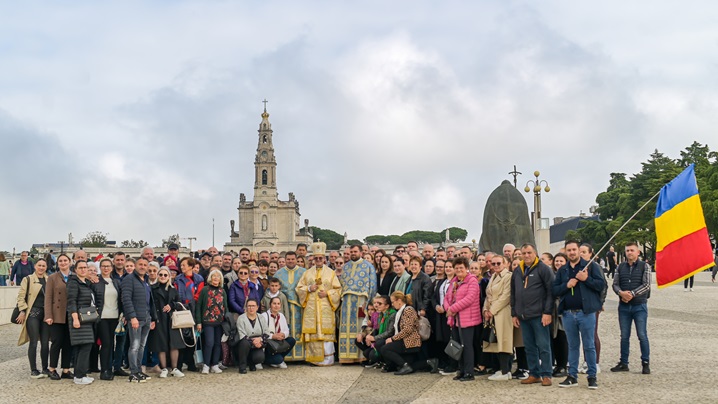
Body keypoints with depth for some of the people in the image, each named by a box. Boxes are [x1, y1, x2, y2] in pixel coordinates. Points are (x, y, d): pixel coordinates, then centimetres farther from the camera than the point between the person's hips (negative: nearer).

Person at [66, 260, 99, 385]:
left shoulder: (88, 283, 19)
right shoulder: (74, 282, -7)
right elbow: (71, 302, -15)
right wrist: (75, 318, -22)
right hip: (80, 318, -9)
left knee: (82, 347, 9)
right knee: (85, 345, -13)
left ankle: (80, 374, 13)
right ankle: (79, 376, -10)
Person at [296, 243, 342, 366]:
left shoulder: (331, 273, 9)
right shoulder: (307, 273, 14)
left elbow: (338, 290, 7)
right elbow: (299, 288, 13)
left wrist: (327, 293, -9)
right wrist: (308, 289, -5)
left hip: (325, 308, -2)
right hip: (311, 308, 2)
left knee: (326, 332, -7)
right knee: (312, 332, -4)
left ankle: (327, 359, -2)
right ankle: (314, 358, 2)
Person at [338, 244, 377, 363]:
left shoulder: (368, 265, 7)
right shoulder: (345, 266, 19)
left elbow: (372, 284, 1)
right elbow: (341, 283, 17)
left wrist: (367, 301, -8)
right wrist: (341, 298, 2)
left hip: (361, 299, -4)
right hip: (347, 300, 4)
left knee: (360, 328, -6)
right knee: (347, 326, -1)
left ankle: (360, 355, -4)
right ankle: (347, 355, 0)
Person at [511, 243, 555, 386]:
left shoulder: (543, 269, -4)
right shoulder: (517, 271, 15)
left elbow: (550, 291, -9)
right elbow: (513, 294, 19)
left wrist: (547, 312, -14)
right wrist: (514, 314, 14)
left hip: (539, 315, -6)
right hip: (523, 316, 6)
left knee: (543, 346, -2)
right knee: (529, 347, 10)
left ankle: (546, 375, 4)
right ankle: (534, 374, 17)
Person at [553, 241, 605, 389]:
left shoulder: (591, 266, 1)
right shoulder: (562, 270, 13)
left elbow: (601, 284, -6)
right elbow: (554, 290, 7)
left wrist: (586, 279, -18)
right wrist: (567, 285, -9)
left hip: (586, 312, -4)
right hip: (568, 314, 4)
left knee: (589, 346, 2)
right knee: (573, 346, 11)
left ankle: (592, 376, 9)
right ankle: (572, 376, 17)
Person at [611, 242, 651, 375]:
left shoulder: (644, 266, -1)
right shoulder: (620, 267, 10)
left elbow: (646, 285, -9)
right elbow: (615, 284, 6)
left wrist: (632, 294, -18)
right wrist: (621, 293, -15)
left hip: (639, 305, -4)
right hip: (624, 306, 4)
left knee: (642, 335, -3)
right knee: (624, 336, 9)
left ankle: (646, 363, 6)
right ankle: (623, 363, 16)